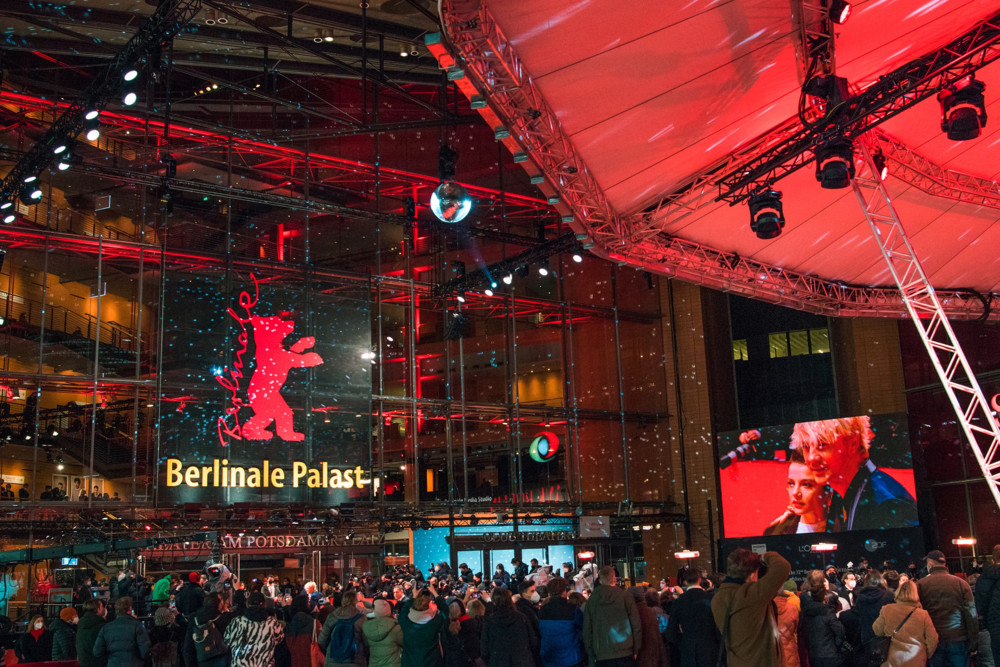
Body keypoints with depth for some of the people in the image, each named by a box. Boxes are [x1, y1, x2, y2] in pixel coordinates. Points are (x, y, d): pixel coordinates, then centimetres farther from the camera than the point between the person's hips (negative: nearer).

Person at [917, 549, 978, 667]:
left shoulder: (921, 585, -2)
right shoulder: (961, 583, 0)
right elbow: (972, 616, 0)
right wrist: (974, 644, 5)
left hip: (932, 642, 0)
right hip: (958, 640, 1)